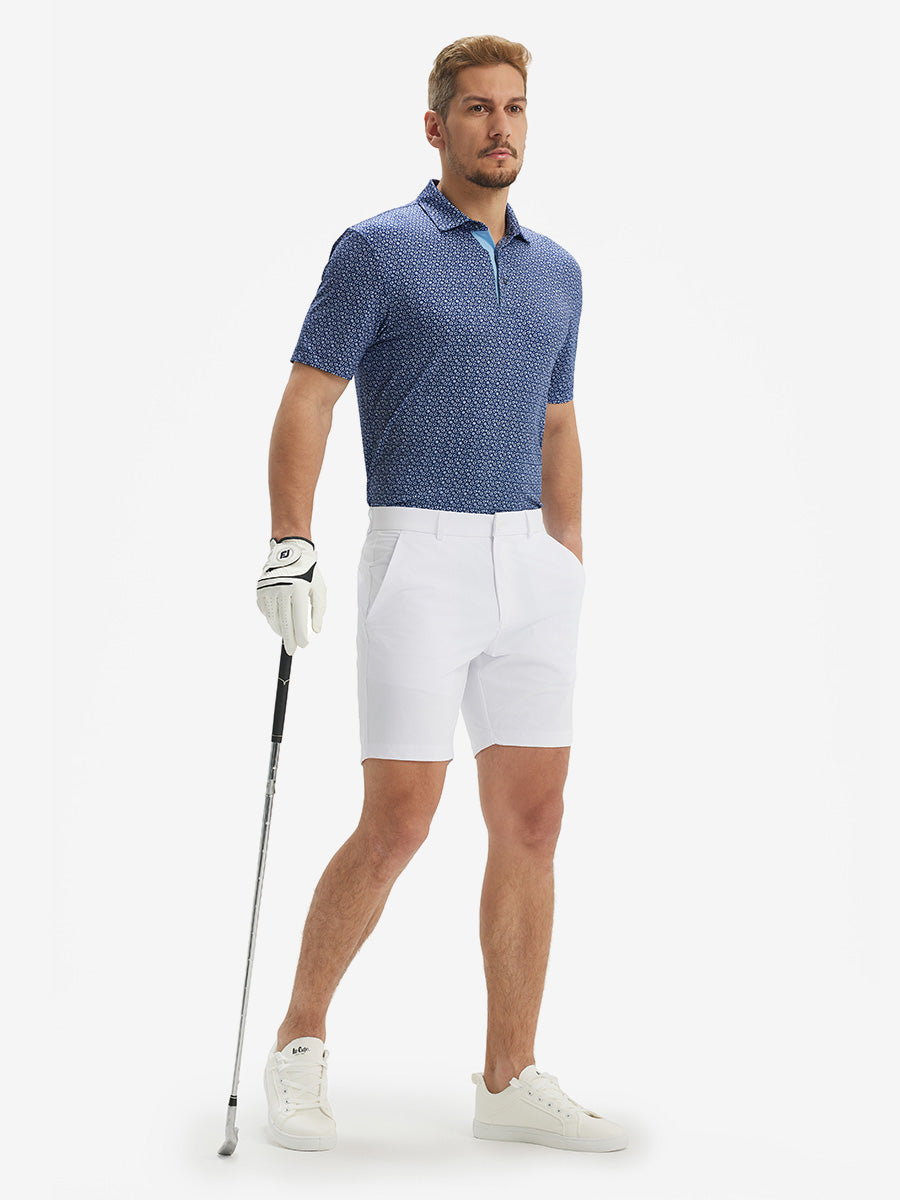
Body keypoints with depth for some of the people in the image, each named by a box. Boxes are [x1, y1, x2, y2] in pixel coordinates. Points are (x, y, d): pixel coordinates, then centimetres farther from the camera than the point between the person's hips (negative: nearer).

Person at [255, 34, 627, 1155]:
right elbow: (306, 403, -7)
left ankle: (511, 1080, 12)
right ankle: (300, 1040, 13)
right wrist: (290, 547, -18)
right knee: (396, 824, -7)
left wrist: (571, 571, 18)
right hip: (418, 560, -6)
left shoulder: (555, 270, 14)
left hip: (530, 566, 6)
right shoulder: (377, 247, -3)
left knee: (531, 822, 3)